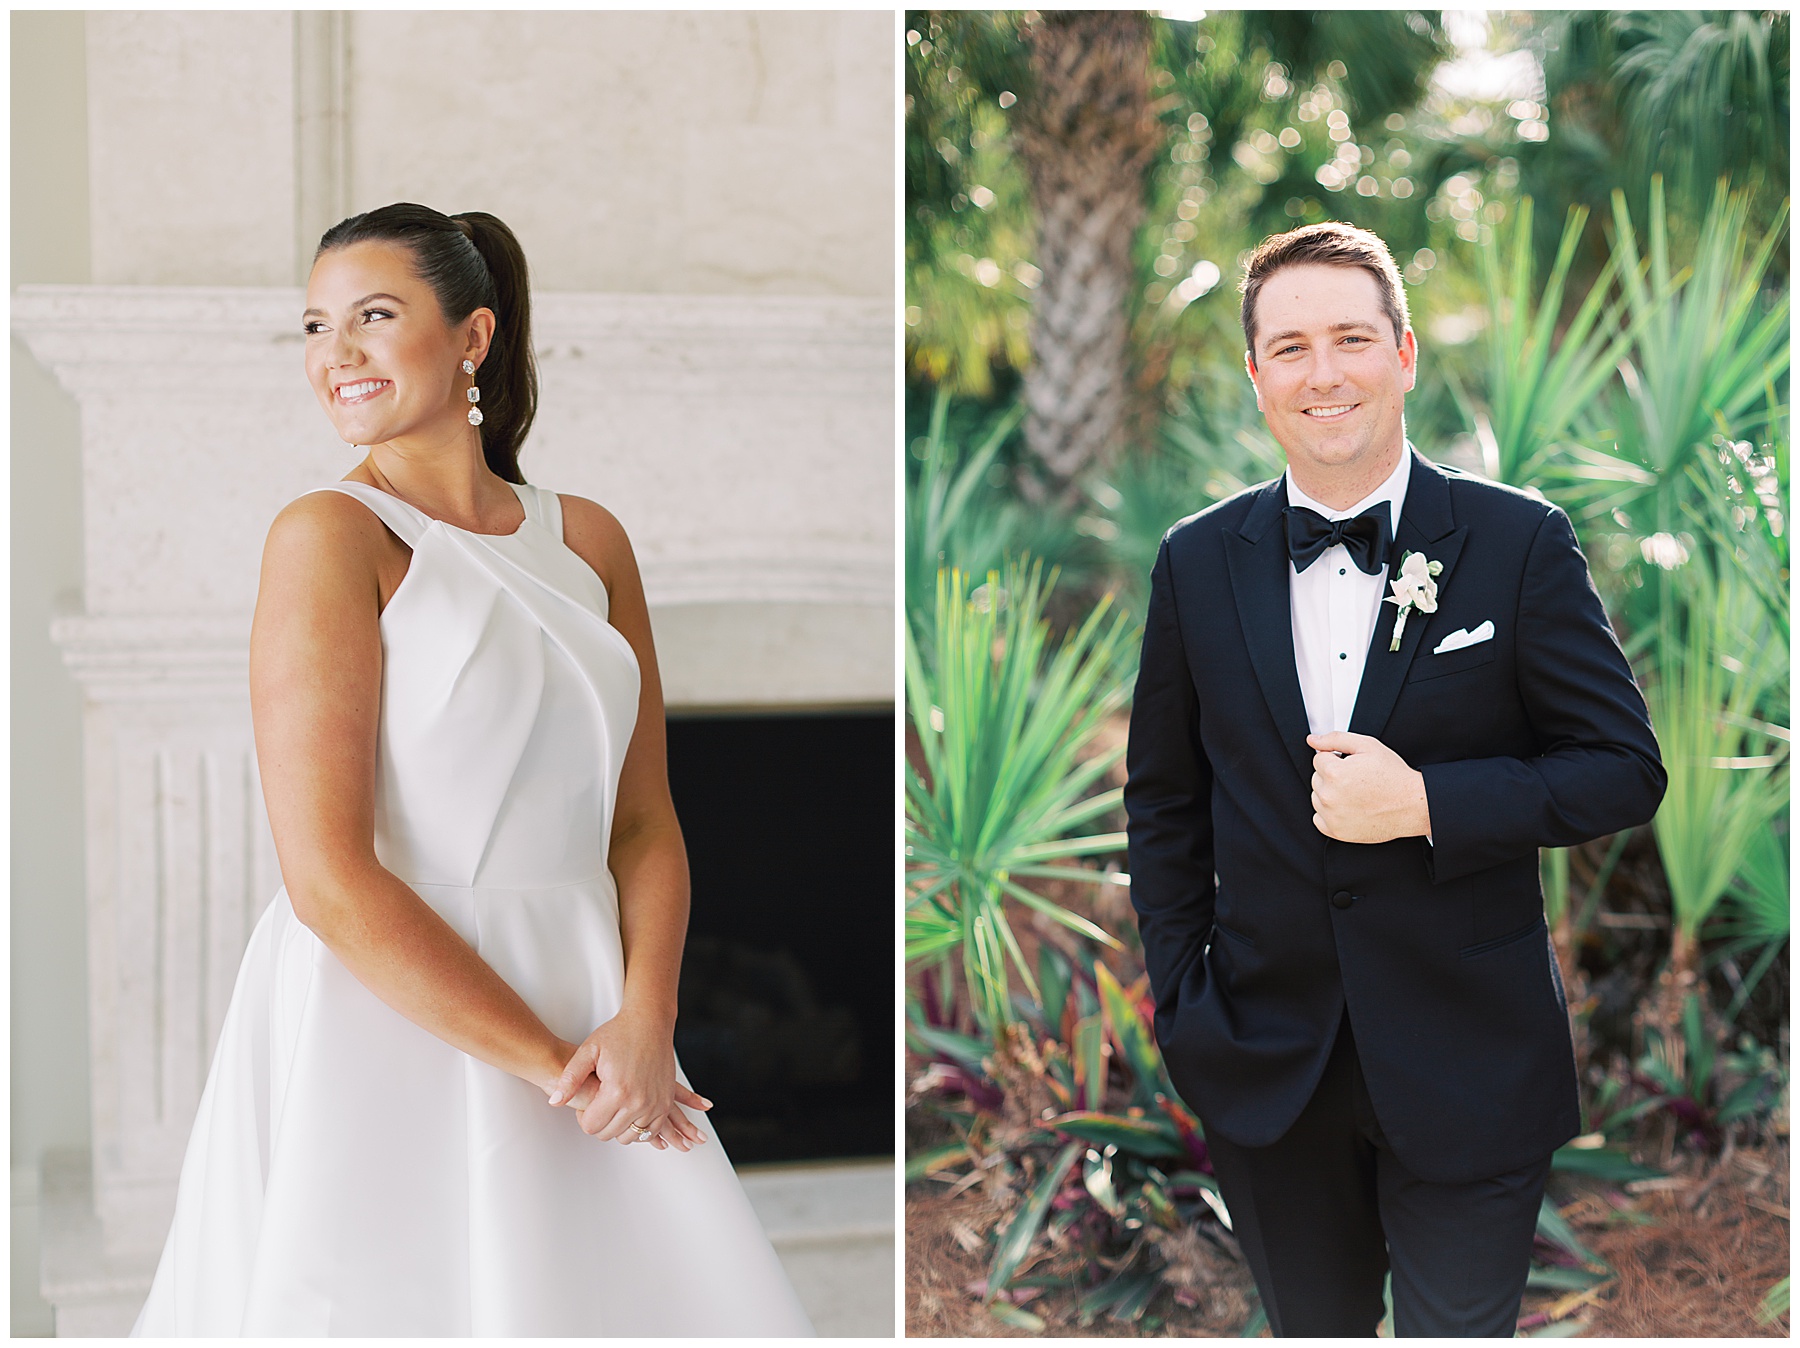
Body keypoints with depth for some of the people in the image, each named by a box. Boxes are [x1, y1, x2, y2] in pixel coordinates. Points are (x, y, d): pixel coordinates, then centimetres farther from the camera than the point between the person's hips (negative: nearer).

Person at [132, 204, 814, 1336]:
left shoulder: (587, 540, 9)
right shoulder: (330, 534, -7)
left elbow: (646, 824, 8)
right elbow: (329, 879, -14)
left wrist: (643, 1026, -10)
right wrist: (550, 1062, -13)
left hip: (588, 1017, 5)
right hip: (385, 1030, -5)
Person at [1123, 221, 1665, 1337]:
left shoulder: (1520, 543, -7)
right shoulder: (1199, 562, 2)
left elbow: (1624, 769, -6)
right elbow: (1165, 797, 11)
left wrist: (1427, 802, -18)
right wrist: (1182, 994, 3)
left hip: (1468, 1073, -3)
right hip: (1265, 1072, 3)